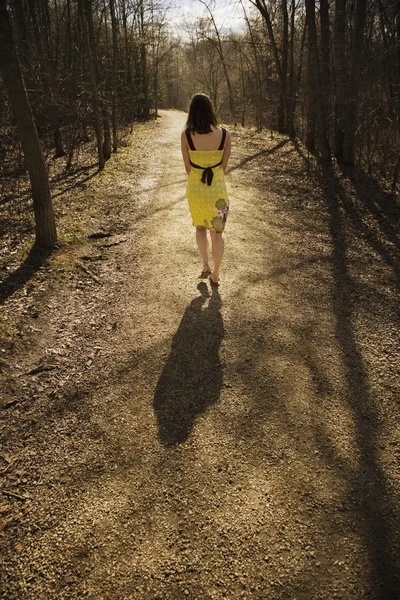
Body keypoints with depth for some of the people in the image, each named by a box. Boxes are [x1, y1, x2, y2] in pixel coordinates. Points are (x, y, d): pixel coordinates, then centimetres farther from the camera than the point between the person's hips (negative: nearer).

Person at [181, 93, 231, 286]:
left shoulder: (186, 135, -12)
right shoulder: (224, 134, -10)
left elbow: (187, 166, -3)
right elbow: (224, 165, -1)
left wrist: (198, 182, 13)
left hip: (195, 190, 0)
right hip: (218, 190, 0)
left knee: (200, 227, 25)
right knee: (217, 233, 13)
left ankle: (206, 266, 19)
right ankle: (215, 275, 20)